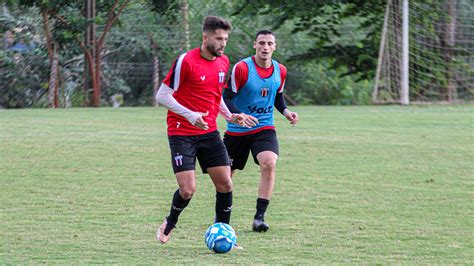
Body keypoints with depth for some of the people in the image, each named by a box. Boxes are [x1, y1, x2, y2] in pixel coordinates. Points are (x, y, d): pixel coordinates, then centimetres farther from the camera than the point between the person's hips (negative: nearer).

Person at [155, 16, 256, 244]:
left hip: (209, 133, 6)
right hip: (182, 133, -6)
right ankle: (170, 223, 19)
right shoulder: (186, 61, -15)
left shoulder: (223, 62, 7)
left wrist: (230, 116, 9)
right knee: (187, 190, -12)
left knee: (225, 184, -2)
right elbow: (162, 95, -14)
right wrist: (190, 115, -25)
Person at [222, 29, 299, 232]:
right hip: (237, 130, -2)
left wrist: (286, 112, -2)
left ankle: (259, 217, -19)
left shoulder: (280, 71, 0)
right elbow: (227, 98, -14)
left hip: (264, 127, 2)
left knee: (269, 163, -25)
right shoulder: (241, 68, -15)